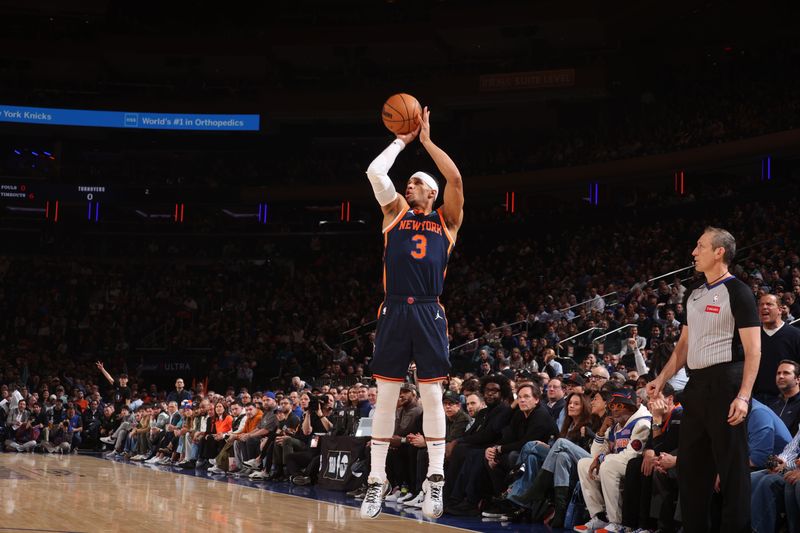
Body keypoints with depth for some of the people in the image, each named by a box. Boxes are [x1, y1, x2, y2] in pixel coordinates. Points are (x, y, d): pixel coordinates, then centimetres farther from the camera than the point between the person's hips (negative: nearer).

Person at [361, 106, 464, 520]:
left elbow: (454, 178, -2)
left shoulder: (446, 220, 13)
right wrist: (402, 140, 12)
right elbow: (375, 172, 3)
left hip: (429, 313, -1)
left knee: (432, 395, -1)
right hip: (394, 311, 1)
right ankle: (377, 480, 9)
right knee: (385, 396, 3)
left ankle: (435, 479, 2)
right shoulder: (395, 212, 16)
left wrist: (426, 140, 5)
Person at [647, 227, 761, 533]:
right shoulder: (693, 294, 16)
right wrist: (662, 379, 15)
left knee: (732, 466, -4)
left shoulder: (737, 292, -8)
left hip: (726, 384, -8)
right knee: (690, 464, 12)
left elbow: (753, 350, -13)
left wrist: (743, 396, -21)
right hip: (696, 385, 8)